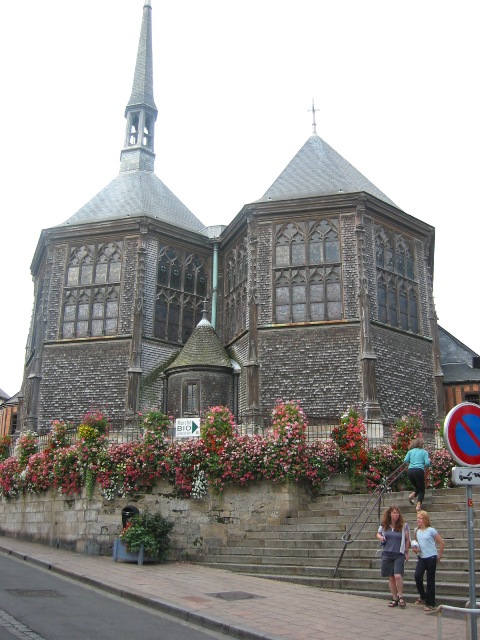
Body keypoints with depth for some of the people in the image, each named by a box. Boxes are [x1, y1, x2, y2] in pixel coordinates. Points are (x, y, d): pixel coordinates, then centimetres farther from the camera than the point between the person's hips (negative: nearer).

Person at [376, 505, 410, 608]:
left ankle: (400, 596, 4)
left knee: (398, 576, -16)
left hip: (399, 554, -3)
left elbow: (407, 539, 5)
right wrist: (380, 537, -3)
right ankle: (395, 599, 18)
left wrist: (406, 552, 2)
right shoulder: (384, 525, 4)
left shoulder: (404, 526, -2)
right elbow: (378, 534, 19)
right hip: (387, 554, 3)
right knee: (391, 577, 6)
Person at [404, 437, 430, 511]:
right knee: (422, 489, 9)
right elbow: (427, 463, -4)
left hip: (410, 471, 4)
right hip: (419, 471, -4)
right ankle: (418, 505, -10)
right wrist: (426, 471, 12)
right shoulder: (424, 452, 8)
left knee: (417, 487, 25)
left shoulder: (410, 451, 15)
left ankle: (412, 495, -4)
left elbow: (405, 460, 3)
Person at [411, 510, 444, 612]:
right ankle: (423, 597, 11)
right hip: (421, 557, 4)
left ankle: (430, 604, 10)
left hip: (431, 557, -4)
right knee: (417, 576, -13)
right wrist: (415, 548, 2)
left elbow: (442, 543, -4)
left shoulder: (431, 530, -9)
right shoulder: (416, 531, 6)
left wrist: (439, 556, 0)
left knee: (430, 580, 1)